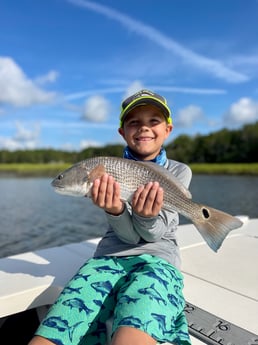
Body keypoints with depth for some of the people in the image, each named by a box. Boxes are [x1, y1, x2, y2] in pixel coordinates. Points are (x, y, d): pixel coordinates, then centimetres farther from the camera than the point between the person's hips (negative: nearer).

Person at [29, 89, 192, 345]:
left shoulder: (179, 171, 8)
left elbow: (154, 233, -2)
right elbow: (129, 235, -2)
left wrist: (147, 216, -26)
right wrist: (114, 210, -25)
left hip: (157, 260, -1)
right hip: (108, 257, 2)